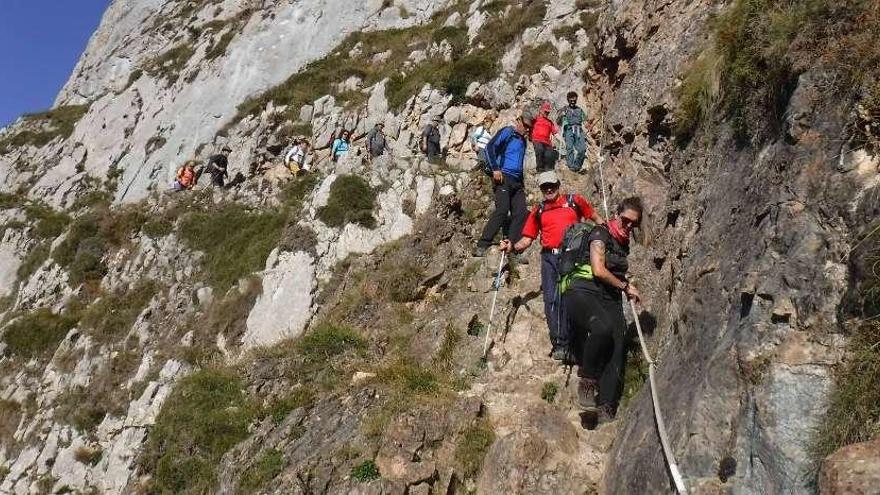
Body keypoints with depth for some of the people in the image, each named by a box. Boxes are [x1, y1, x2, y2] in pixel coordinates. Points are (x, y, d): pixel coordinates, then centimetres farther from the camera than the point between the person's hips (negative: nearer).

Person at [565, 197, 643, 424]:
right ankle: (587, 379, -16)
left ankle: (607, 409, -21)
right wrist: (625, 286, 0)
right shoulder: (601, 234, 1)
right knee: (603, 328, -37)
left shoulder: (624, 244, 24)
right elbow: (598, 270, -9)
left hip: (610, 298, 7)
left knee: (618, 345, -18)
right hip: (583, 292, -7)